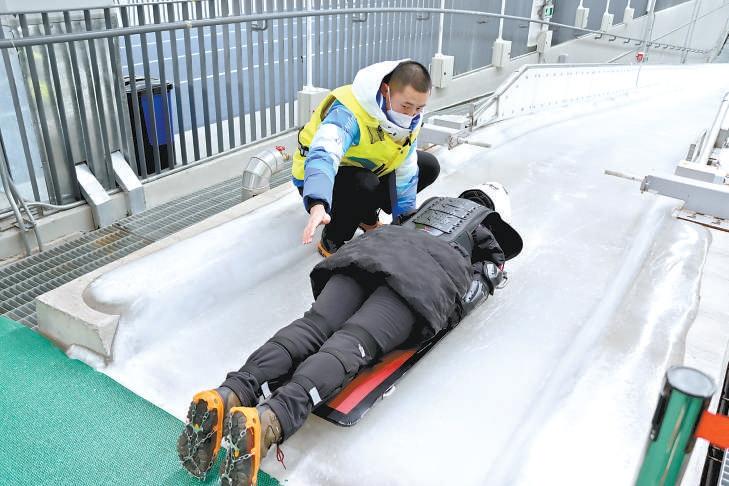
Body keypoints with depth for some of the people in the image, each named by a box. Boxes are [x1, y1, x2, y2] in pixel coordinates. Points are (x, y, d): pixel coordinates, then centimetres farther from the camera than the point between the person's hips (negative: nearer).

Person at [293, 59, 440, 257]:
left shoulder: (410, 117, -12)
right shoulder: (349, 112, -36)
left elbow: (405, 173, -9)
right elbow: (323, 156, -53)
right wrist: (318, 206, -71)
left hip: (366, 169, 8)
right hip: (318, 176, -7)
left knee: (429, 166, 4)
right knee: (365, 185, -39)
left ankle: (368, 219, 16)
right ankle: (331, 244, -12)